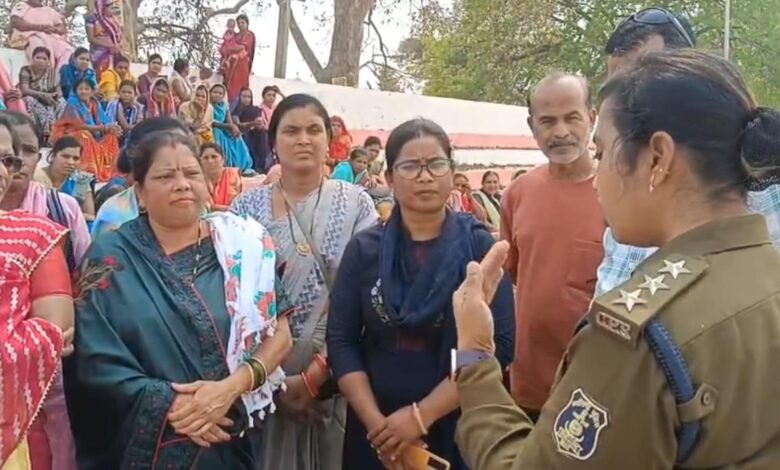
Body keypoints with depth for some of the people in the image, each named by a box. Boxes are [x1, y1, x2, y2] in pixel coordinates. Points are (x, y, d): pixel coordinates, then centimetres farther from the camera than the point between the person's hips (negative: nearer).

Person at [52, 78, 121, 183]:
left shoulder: (95, 103, 1)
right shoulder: (73, 102, -15)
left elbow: (105, 123, -2)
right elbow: (79, 126, -22)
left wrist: (111, 128, -26)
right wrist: (104, 128, -25)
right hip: (69, 135, -6)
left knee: (111, 136, -9)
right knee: (85, 135, -33)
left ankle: (108, 171, -6)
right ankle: (87, 171, -37)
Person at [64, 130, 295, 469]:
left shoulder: (243, 244, 0)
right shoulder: (110, 259, -3)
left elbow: (279, 333, -1)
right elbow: (94, 361, -9)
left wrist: (230, 387, -16)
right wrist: (169, 406, -18)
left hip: (231, 442, 1)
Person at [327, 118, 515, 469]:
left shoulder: (478, 246, -7)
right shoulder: (364, 249, -1)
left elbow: (499, 345, -12)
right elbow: (341, 341, -2)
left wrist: (421, 415, -16)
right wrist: (376, 423, -13)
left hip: (457, 426, -1)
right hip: (376, 430, 2)